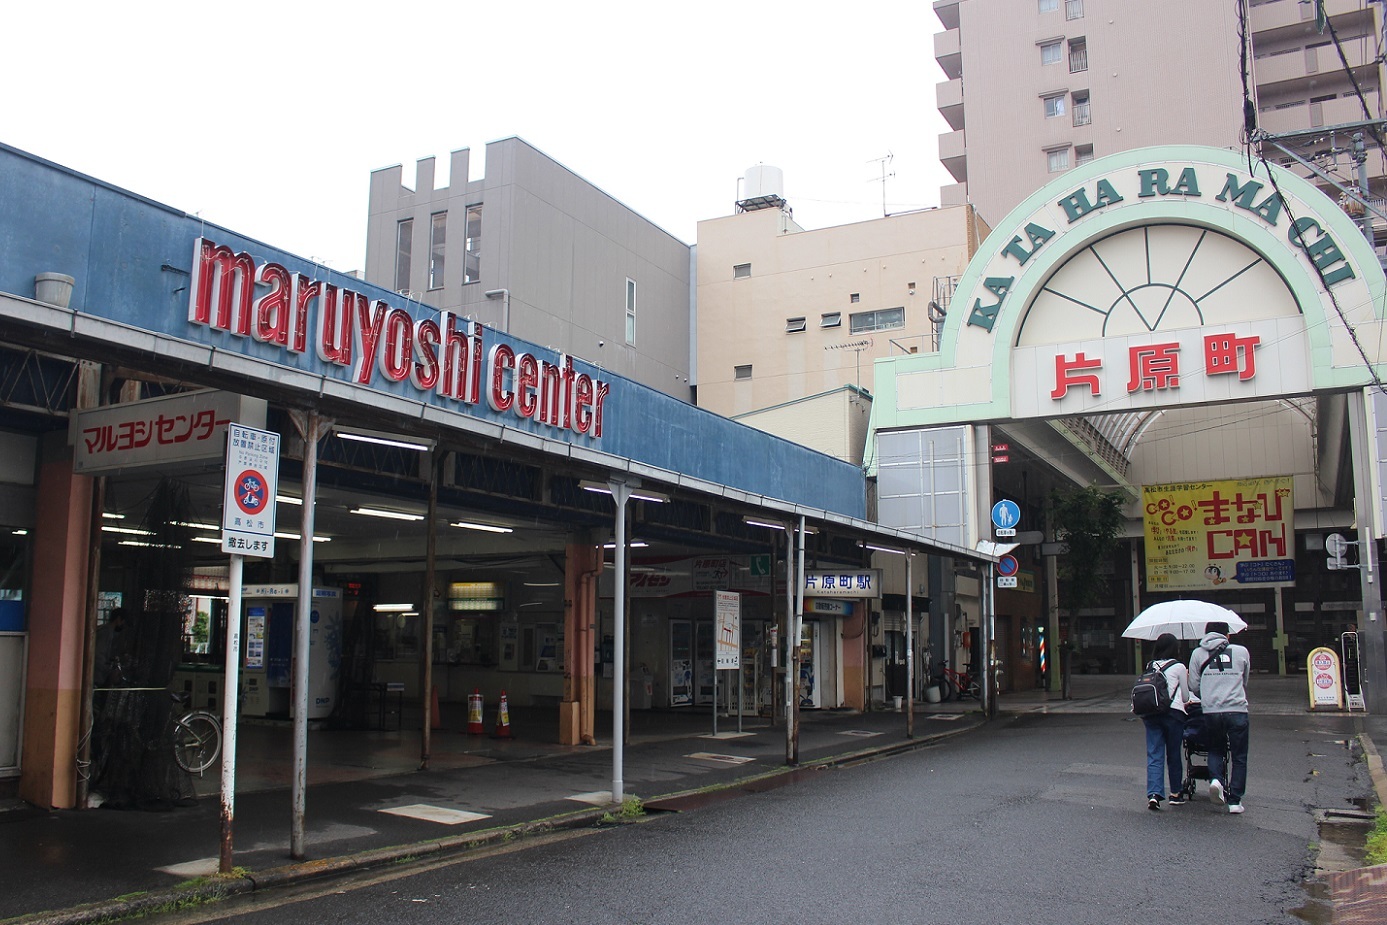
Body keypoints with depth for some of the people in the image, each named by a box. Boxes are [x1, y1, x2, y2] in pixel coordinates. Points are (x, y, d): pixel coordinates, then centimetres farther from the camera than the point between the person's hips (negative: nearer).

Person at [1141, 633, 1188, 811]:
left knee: (1154, 755, 0)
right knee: (1174, 754, 11)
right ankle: (1176, 793, 23)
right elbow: (1185, 697, 11)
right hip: (1173, 712, -2)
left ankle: (1154, 793, -14)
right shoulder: (1179, 667, 4)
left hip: (1150, 713, 3)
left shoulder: (1150, 666, 14)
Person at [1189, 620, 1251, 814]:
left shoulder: (1198, 654, 8)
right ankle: (1234, 800, 9)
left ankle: (1216, 779, -4)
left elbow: (1194, 685, 7)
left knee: (1216, 749, 21)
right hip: (1237, 710, -1)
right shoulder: (1241, 652, 8)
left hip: (1211, 711, 1)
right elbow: (1245, 682, 20)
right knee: (1238, 756, 9)